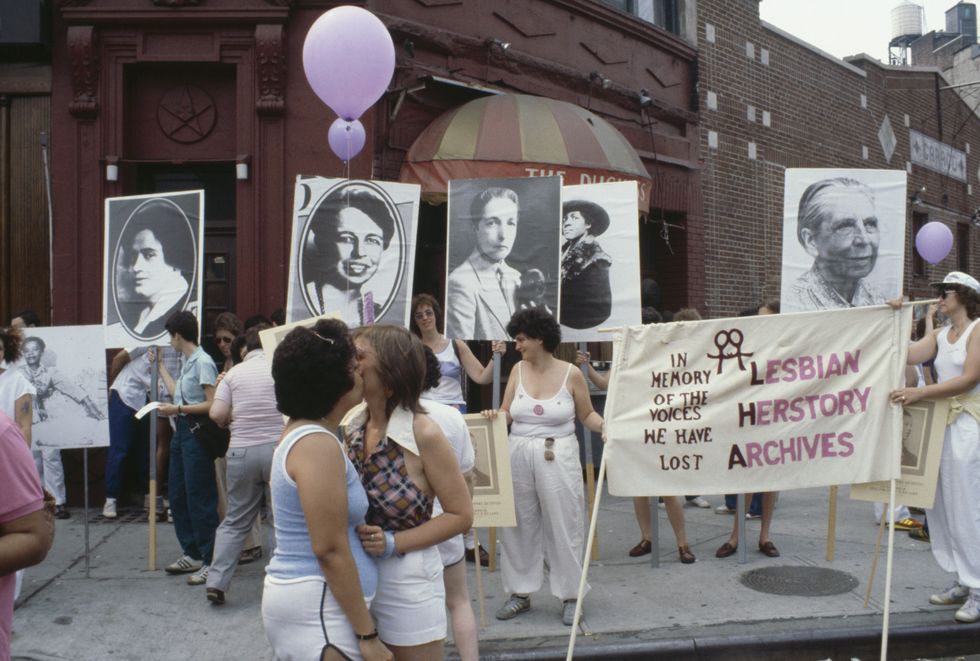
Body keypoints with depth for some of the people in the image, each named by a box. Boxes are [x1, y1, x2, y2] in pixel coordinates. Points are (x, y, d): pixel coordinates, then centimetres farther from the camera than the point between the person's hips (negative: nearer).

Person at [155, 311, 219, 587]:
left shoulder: (203, 362, -14)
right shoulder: (187, 362, 13)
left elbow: (212, 404, -18)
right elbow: (178, 393, 22)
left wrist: (178, 409, -19)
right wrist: (161, 367, 31)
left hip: (197, 432, -10)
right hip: (182, 430, 10)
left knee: (199, 498, -5)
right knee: (177, 495, 15)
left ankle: (210, 561, 3)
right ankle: (192, 554, 27)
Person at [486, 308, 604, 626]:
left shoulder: (571, 374, -4)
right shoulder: (518, 370, 5)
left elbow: (587, 414, 4)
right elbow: (506, 413, 5)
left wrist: (605, 426, -15)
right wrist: (495, 415, -16)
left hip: (557, 458, -3)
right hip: (519, 455, 4)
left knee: (564, 527, 2)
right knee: (519, 525, 9)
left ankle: (570, 596, 16)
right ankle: (520, 592, 23)